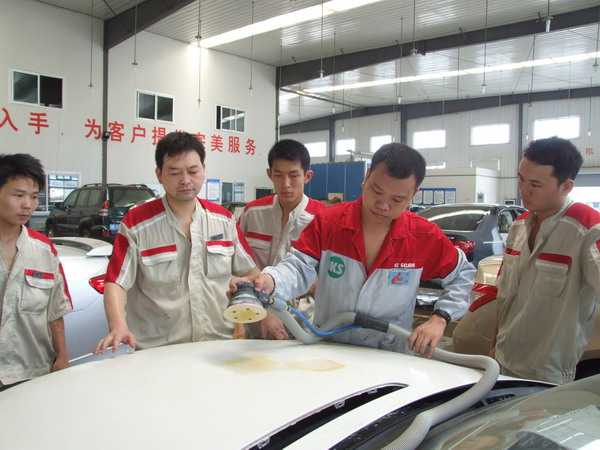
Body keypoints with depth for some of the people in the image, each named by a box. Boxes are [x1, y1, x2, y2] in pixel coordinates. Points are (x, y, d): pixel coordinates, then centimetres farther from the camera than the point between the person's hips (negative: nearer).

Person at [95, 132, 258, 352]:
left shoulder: (224, 219, 9)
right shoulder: (136, 224, -2)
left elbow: (249, 271, 13)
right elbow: (116, 283, -5)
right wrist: (118, 326, -23)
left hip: (220, 345, 2)